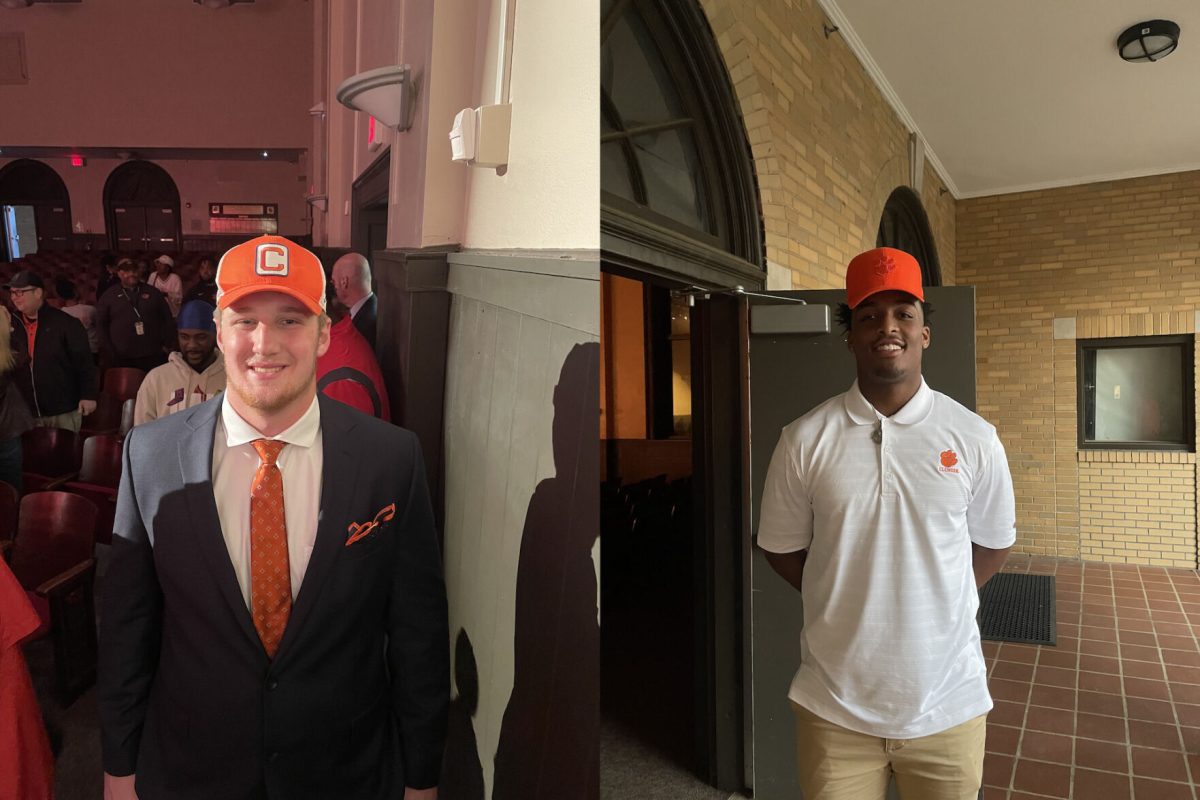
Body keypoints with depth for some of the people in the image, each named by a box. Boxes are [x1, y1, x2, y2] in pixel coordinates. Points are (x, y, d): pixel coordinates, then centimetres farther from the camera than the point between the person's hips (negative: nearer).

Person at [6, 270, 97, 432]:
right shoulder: (11, 325, 5)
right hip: (26, 411, 5)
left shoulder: (64, 323, -9)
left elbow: (84, 361, -9)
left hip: (64, 409, -4)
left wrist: (88, 395, -12)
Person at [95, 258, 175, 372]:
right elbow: (100, 325, 6)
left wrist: (168, 345, 2)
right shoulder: (108, 296, 8)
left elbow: (167, 319, 10)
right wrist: (109, 351, -2)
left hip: (153, 357, 1)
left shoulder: (153, 292, 10)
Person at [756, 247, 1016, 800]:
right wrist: (847, 605, 1)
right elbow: (782, 548, 3)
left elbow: (993, 543, 9)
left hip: (948, 705, 1)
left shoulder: (974, 438, -4)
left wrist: (934, 605, 3)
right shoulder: (805, 439, -7)